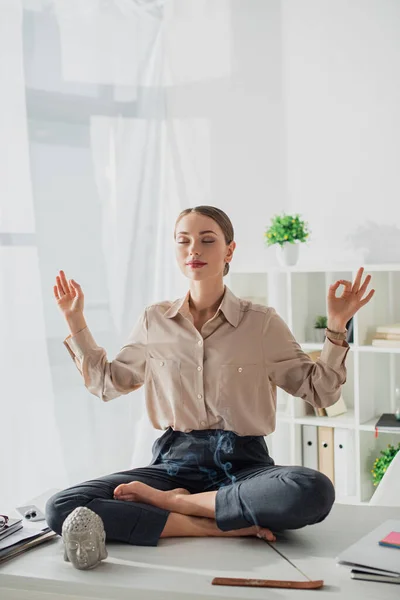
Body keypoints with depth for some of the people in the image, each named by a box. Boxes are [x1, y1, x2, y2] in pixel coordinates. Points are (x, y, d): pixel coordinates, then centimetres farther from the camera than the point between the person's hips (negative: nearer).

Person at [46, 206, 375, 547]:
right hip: (174, 463, 1)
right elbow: (106, 382, 21)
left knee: (315, 491, -36)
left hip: (242, 463, -1)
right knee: (62, 509, -24)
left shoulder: (262, 322, 1)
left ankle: (171, 501, -16)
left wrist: (336, 326, -7)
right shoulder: (155, 321, 8)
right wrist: (75, 320, 15)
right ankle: (222, 526, -21)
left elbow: (319, 391, 5)